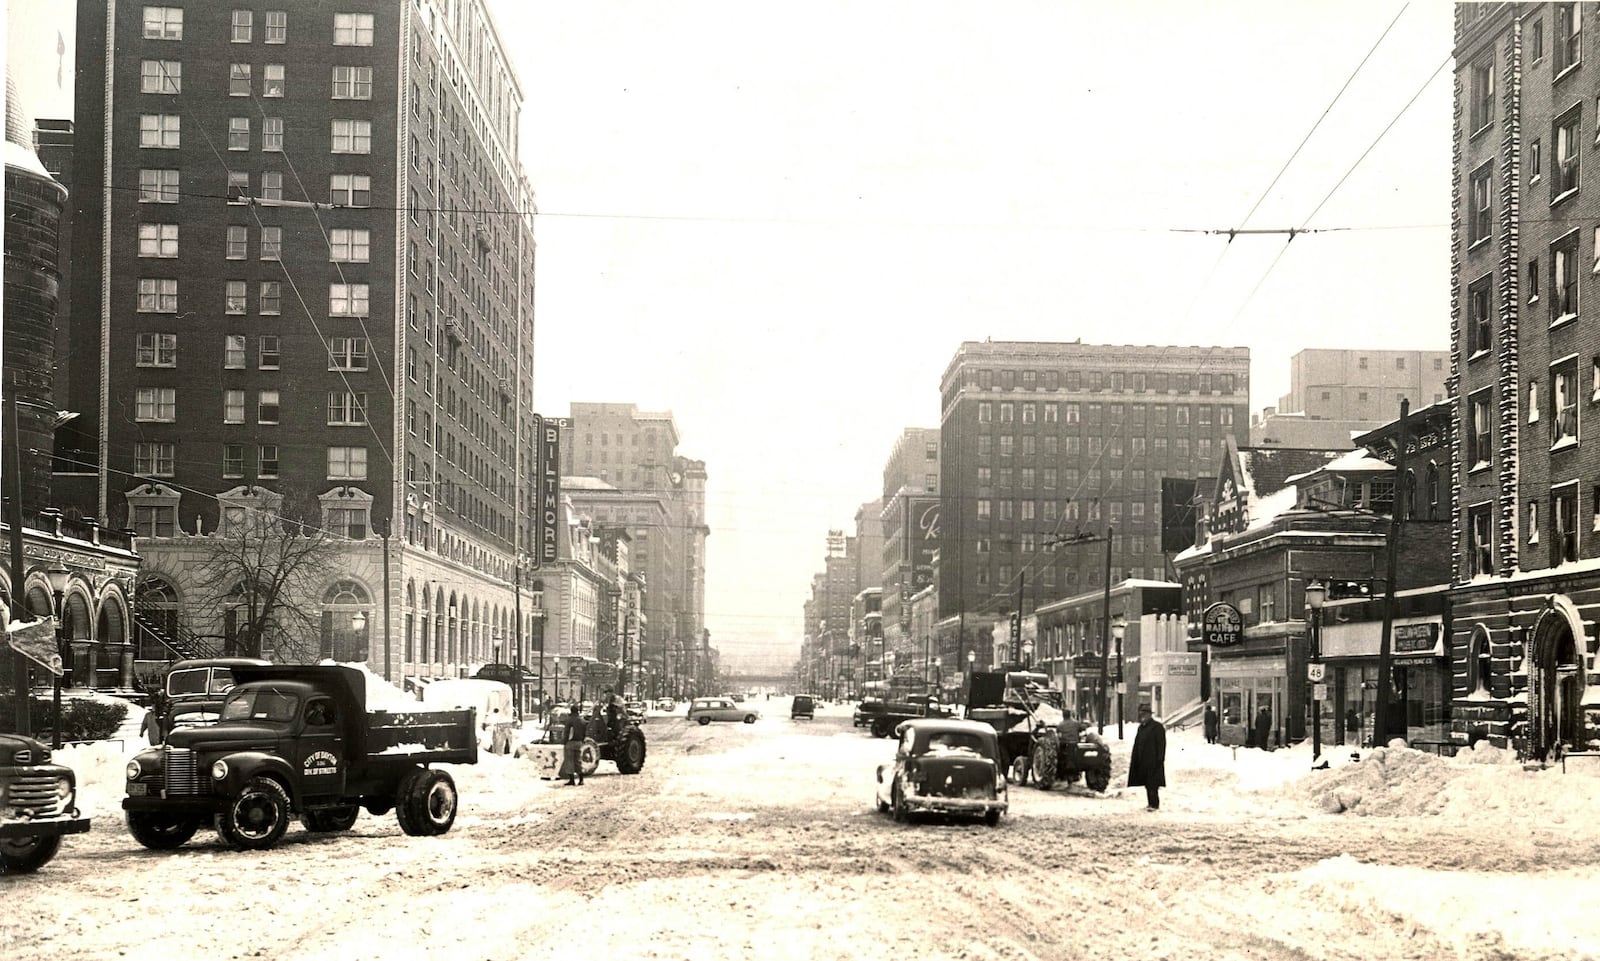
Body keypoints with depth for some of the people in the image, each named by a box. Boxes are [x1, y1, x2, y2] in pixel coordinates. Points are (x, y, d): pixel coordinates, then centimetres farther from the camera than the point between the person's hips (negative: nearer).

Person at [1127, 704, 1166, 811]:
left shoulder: (1157, 727, -7)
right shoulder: (1141, 727, 16)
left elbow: (1161, 745, -11)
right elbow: (1137, 745, 19)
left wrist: (1159, 760, -17)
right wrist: (1134, 760, 14)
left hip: (1153, 761, -8)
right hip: (1142, 762, 8)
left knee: (1152, 784, -8)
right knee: (1147, 783, 10)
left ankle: (1154, 804, -5)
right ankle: (1151, 803, 16)